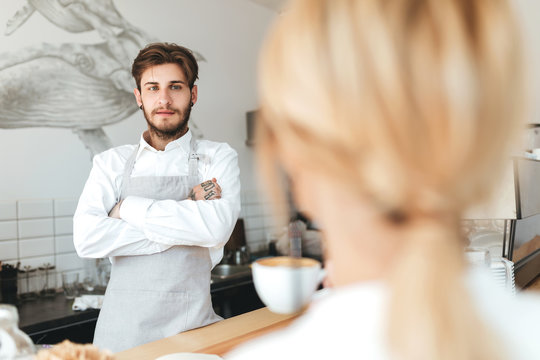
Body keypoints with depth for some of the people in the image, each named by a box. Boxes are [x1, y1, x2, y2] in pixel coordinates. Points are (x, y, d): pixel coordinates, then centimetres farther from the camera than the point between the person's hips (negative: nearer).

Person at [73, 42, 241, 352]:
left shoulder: (218, 157, -1)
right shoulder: (112, 163, 4)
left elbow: (218, 227, -19)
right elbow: (87, 239, -12)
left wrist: (128, 207, -12)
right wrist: (187, 221, -14)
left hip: (191, 324, -1)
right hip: (122, 325, 2)